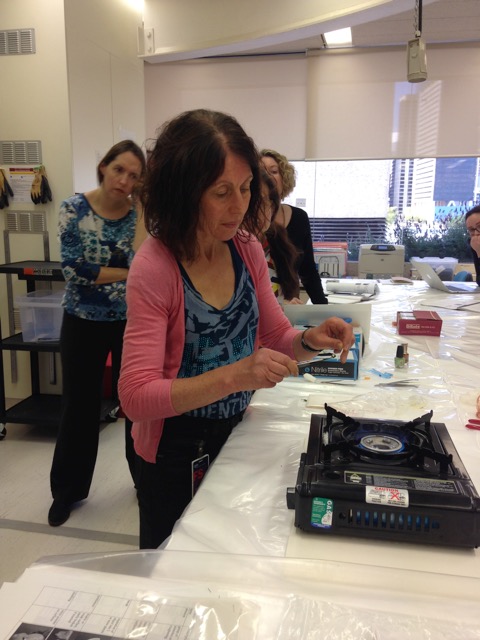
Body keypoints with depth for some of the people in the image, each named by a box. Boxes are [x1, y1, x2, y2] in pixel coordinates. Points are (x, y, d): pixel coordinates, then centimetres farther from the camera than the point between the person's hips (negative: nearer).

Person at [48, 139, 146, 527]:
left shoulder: (140, 214, -5)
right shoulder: (74, 209, -8)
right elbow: (73, 269, -17)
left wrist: (143, 207, -20)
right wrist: (126, 273, -16)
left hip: (131, 322, 1)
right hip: (83, 322, 0)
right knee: (80, 405, 10)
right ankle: (68, 489, 29)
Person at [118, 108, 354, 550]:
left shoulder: (247, 248, -7)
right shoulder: (154, 269, -23)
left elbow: (274, 338, 3)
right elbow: (137, 395, -26)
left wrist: (310, 341, -18)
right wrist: (233, 376, -37)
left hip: (237, 436, 5)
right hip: (176, 455, -5)